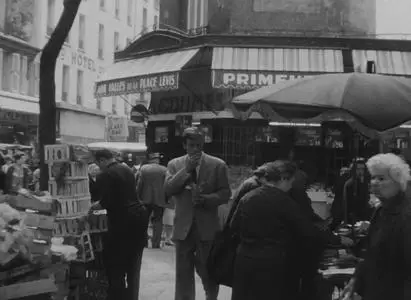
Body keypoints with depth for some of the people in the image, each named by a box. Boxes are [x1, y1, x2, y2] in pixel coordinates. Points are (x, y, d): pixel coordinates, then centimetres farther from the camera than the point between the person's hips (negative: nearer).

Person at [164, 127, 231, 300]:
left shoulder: (217, 165, -1)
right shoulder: (174, 165, 5)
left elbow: (225, 193, -2)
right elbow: (168, 190, -8)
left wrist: (206, 199, -20)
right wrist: (186, 169, -15)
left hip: (207, 227, -1)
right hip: (183, 227, 2)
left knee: (207, 271, 9)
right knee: (183, 273, 9)